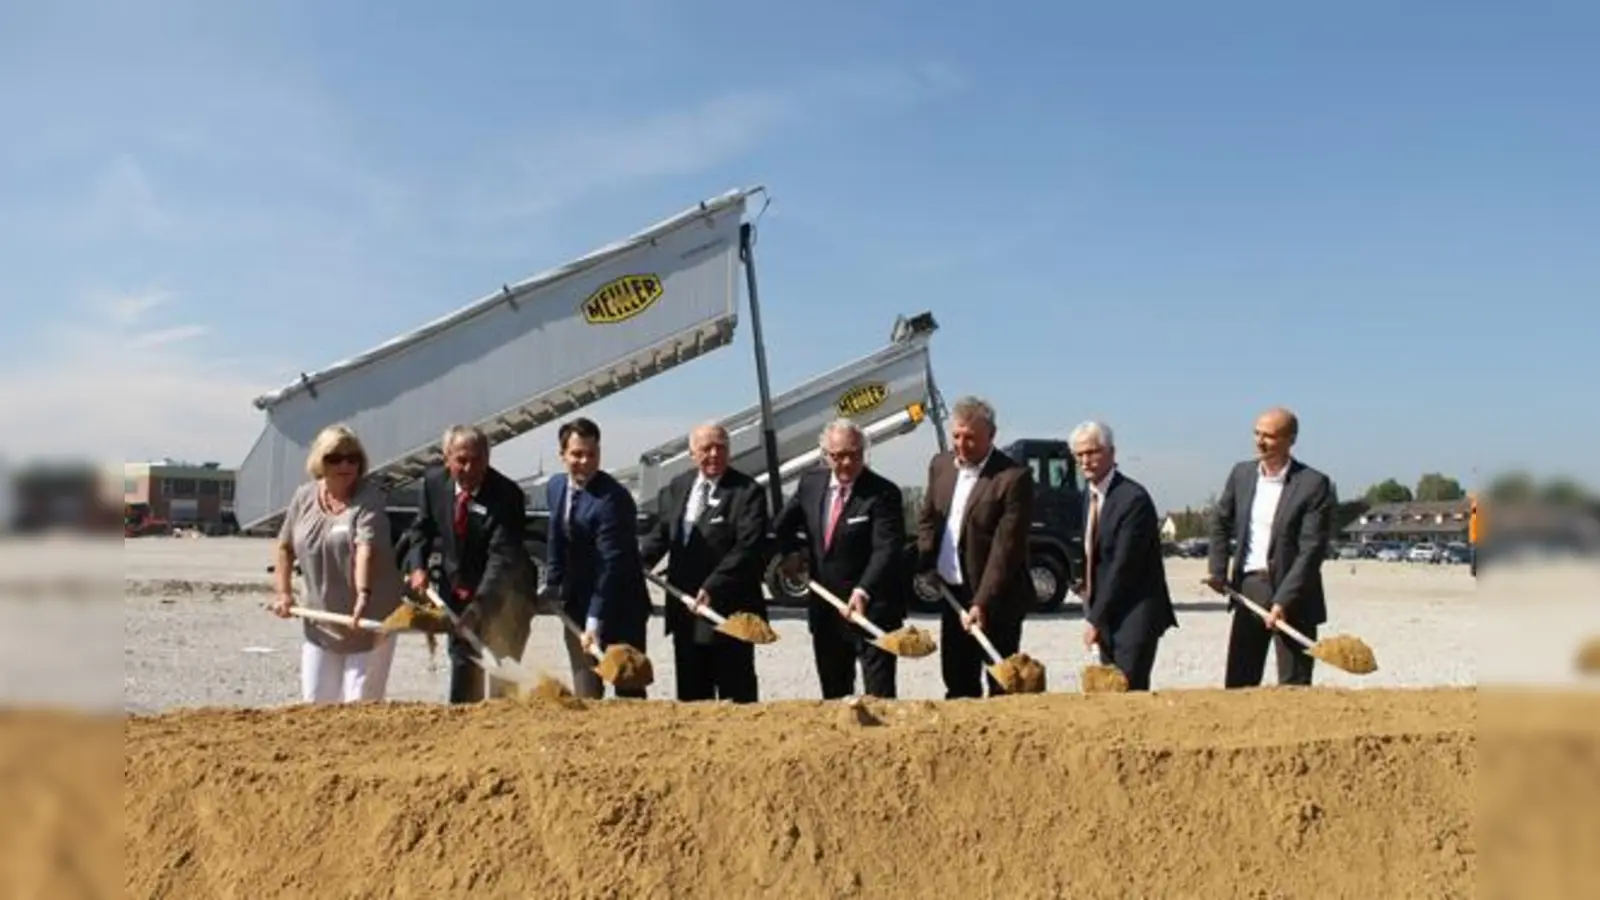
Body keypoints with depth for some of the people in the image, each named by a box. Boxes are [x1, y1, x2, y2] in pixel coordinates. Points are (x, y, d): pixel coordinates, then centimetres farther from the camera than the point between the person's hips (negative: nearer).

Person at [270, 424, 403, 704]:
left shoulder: (369, 498, -14)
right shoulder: (303, 497, 3)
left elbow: (366, 547, -29)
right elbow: (286, 547, 16)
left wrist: (363, 594, -43)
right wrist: (284, 592, 9)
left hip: (368, 619, -5)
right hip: (321, 622, 5)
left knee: (360, 702, -3)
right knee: (315, 700, 10)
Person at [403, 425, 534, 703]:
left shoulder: (506, 494, -27)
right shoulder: (434, 480, -10)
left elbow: (502, 555, -33)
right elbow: (422, 527, 7)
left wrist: (479, 604, -44)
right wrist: (418, 566, -9)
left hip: (505, 592, -5)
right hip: (458, 589, 5)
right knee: (463, 659, 14)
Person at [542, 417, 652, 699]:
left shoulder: (613, 498, -23)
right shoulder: (555, 487, 2)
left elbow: (611, 565, -27)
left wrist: (595, 622, -30)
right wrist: (552, 586, 9)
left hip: (618, 606, -7)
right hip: (577, 602, 7)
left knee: (628, 686, -1)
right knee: (585, 690, 11)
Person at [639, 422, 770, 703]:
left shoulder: (747, 491, -10)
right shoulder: (677, 487, 10)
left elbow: (749, 548, -18)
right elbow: (661, 533, 13)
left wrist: (713, 588, -23)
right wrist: (639, 560, -6)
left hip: (729, 610, -6)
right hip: (685, 609, 6)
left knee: (735, 692, 3)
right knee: (691, 691, 15)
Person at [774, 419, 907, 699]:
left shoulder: (883, 493, -15)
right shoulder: (810, 483, 3)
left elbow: (887, 549, -24)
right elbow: (784, 525, 22)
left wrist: (863, 591, -35)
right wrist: (792, 552, 8)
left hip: (871, 608, -6)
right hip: (824, 608, 6)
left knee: (879, 693, -5)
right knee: (833, 693, 17)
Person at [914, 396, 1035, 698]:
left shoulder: (1014, 477, -17)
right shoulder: (941, 465, 5)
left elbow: (1006, 547, -20)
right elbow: (927, 518, 16)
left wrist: (982, 603, -23)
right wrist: (927, 566, 1)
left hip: (995, 600, -6)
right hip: (953, 594, 7)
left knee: (1002, 686, 1)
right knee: (957, 683, 15)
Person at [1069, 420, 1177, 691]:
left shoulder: (1133, 498, -17)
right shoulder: (1093, 495, 10)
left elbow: (1124, 565, -18)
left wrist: (1095, 618, -15)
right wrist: (1094, 613, 9)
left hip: (1134, 617, -8)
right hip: (1107, 614, 8)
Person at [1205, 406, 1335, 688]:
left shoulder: (1313, 484, -11)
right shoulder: (1242, 474, 6)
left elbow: (1312, 549, -15)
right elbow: (1221, 523, 18)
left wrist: (1283, 601, -21)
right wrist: (1218, 572, 7)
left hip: (1292, 598, -5)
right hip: (1248, 589, 5)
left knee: (1294, 685, 1)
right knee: (1238, 682, 9)